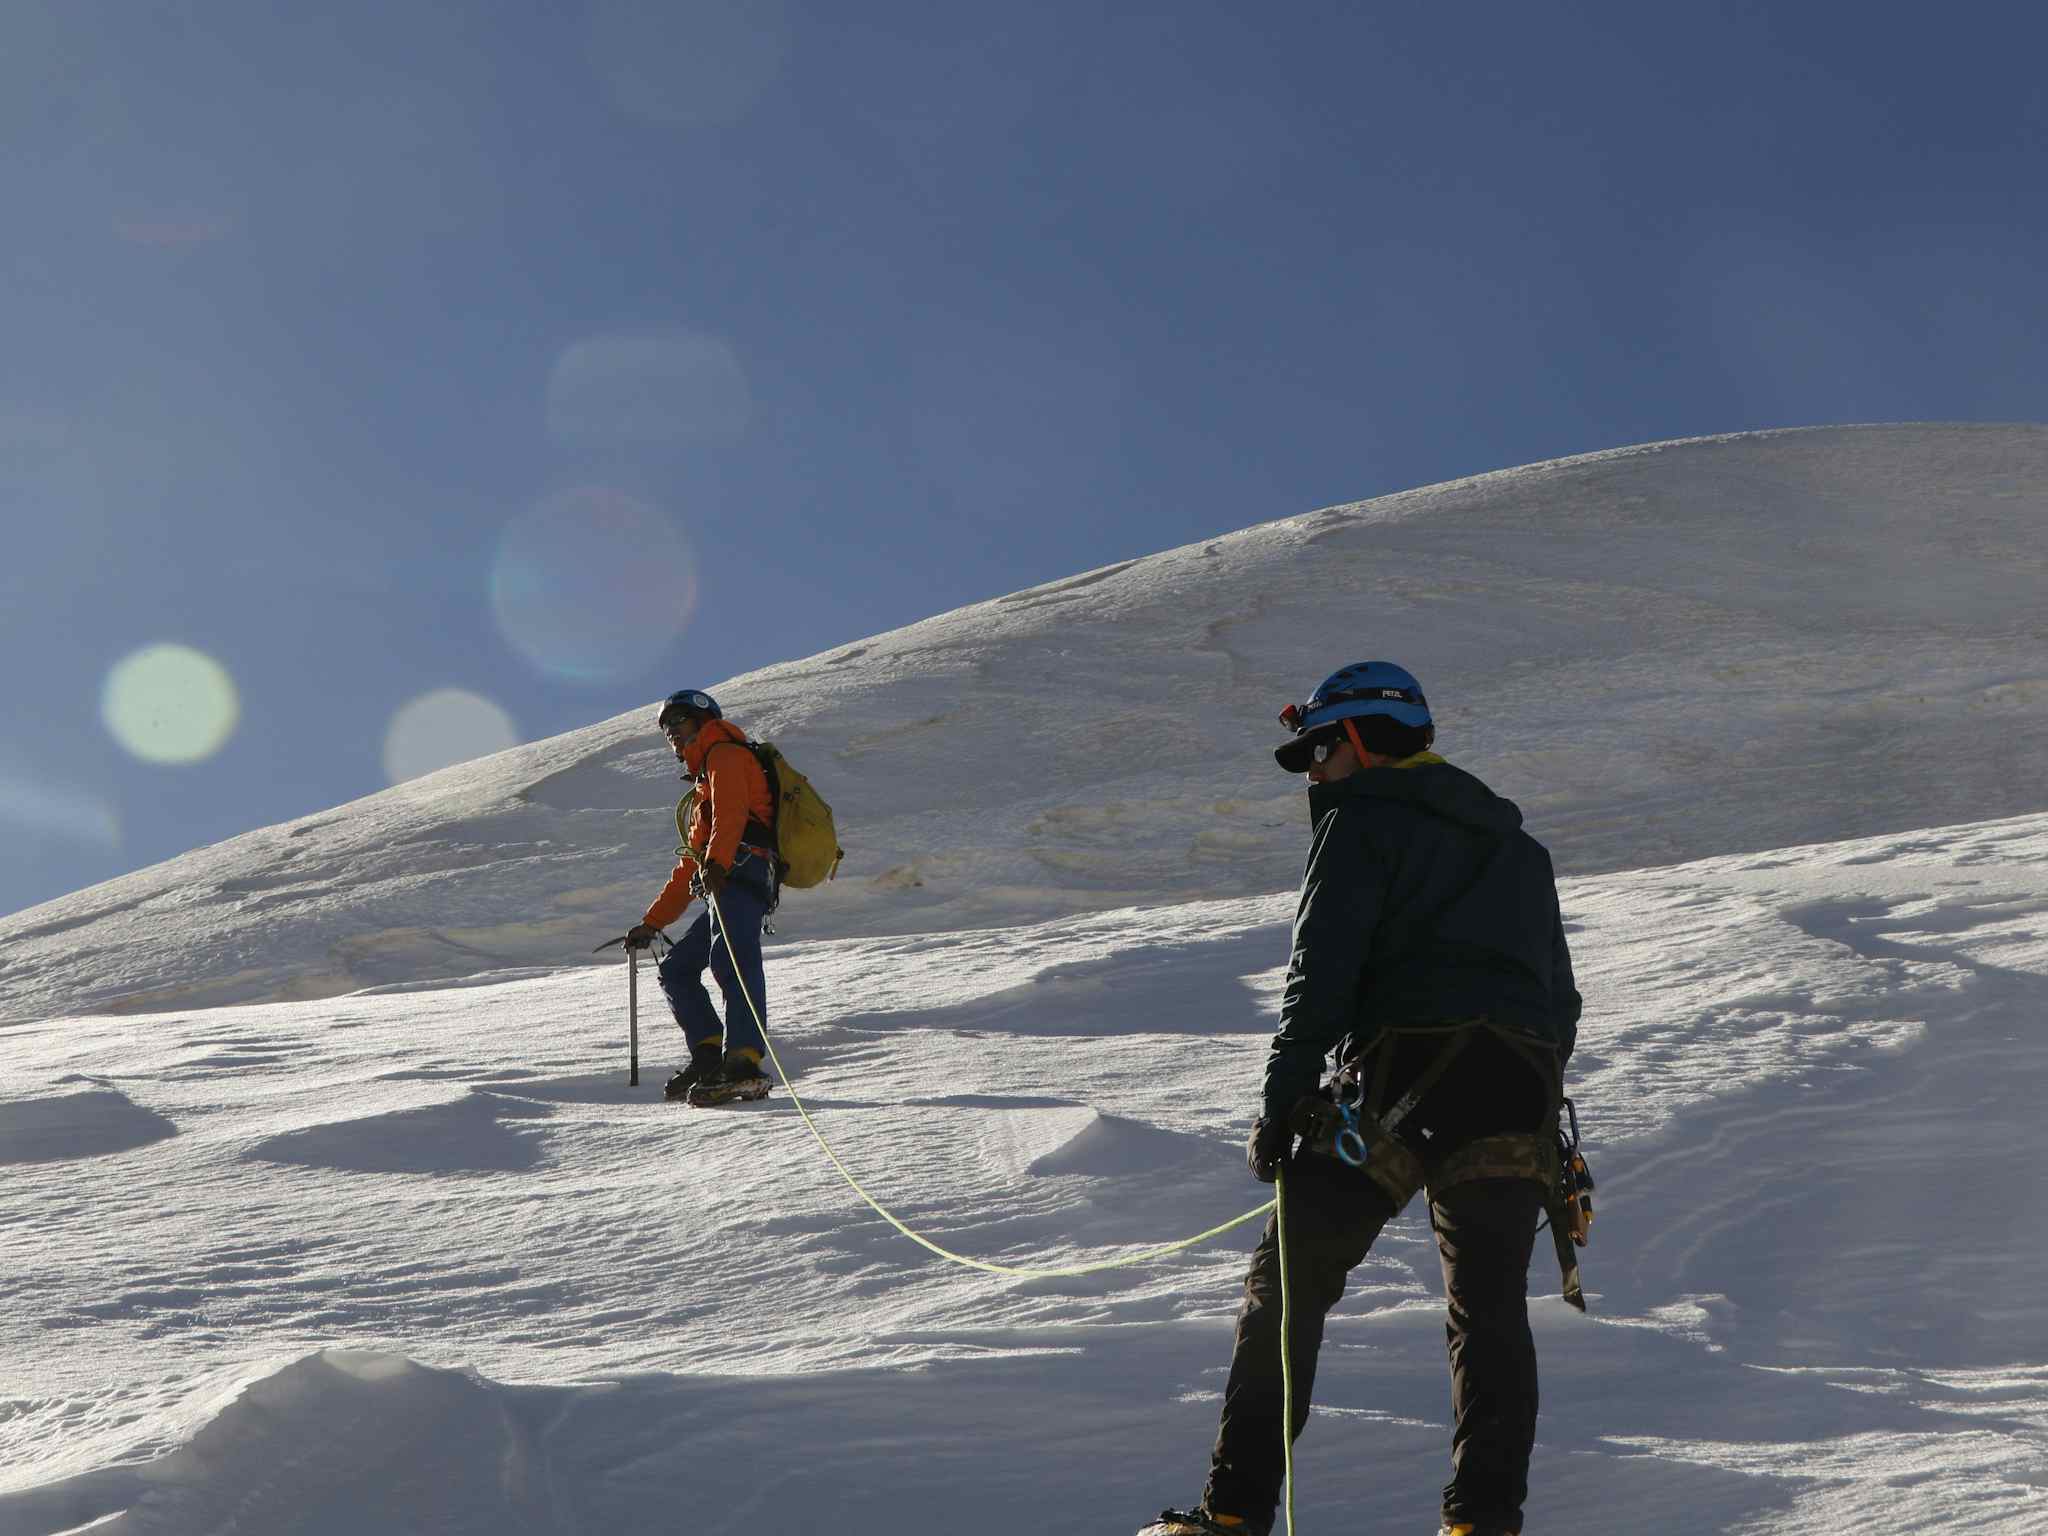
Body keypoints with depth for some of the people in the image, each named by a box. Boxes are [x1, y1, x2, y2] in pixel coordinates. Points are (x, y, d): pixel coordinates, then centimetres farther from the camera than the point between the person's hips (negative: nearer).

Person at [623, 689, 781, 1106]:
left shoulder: (726, 755, 8)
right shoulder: (704, 782, 38)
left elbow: (731, 813, -14)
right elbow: (687, 868, 38)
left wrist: (716, 861, -32)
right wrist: (652, 923, 35)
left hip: (740, 873, -11)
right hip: (722, 887, 11)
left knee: (732, 963, -27)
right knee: (676, 969, 11)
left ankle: (745, 1066, -42)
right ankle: (709, 1058, -3)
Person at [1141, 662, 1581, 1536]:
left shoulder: (1363, 823, 5)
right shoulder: (1519, 846, 27)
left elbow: (1321, 973, -7)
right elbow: (1561, 997, 25)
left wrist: (1282, 1102, -7)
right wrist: (1541, 1113, 27)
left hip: (1400, 1081, -6)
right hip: (1518, 1092, 6)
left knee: (1289, 1283, 0)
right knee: (1491, 1308, 8)